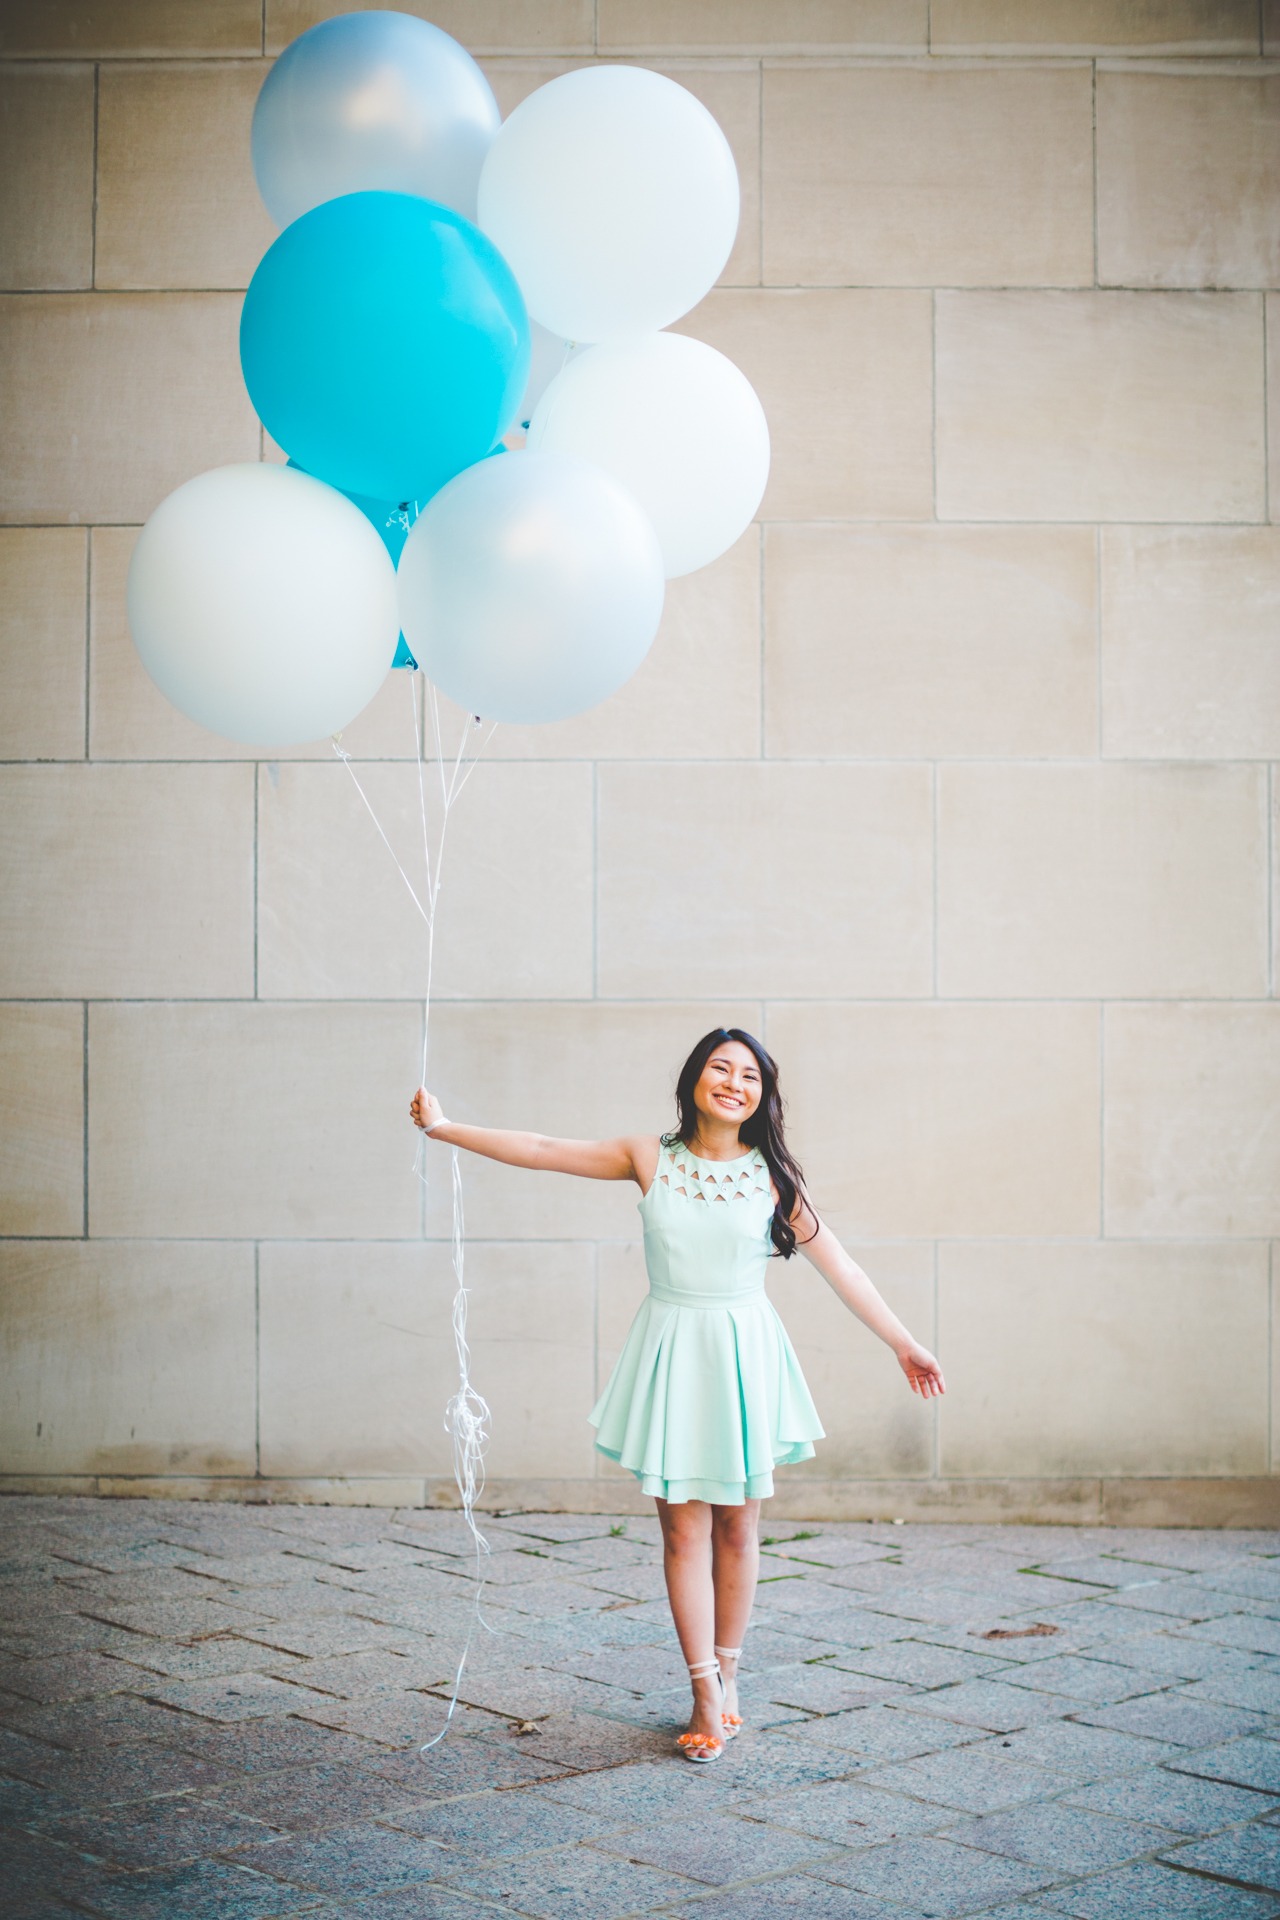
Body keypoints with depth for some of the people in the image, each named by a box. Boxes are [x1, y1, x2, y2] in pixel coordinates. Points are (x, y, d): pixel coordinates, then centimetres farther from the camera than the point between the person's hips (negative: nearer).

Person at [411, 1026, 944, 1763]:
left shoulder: (772, 1175, -2)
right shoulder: (651, 1158, -1)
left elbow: (837, 1265, 3)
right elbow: (543, 1151, 3)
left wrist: (904, 1342, 4)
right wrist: (444, 1127, 2)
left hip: (745, 1354, 0)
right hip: (674, 1350, 0)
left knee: (737, 1527, 7)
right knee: (683, 1528, 0)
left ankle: (726, 1673, 24)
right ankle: (706, 1695, 8)